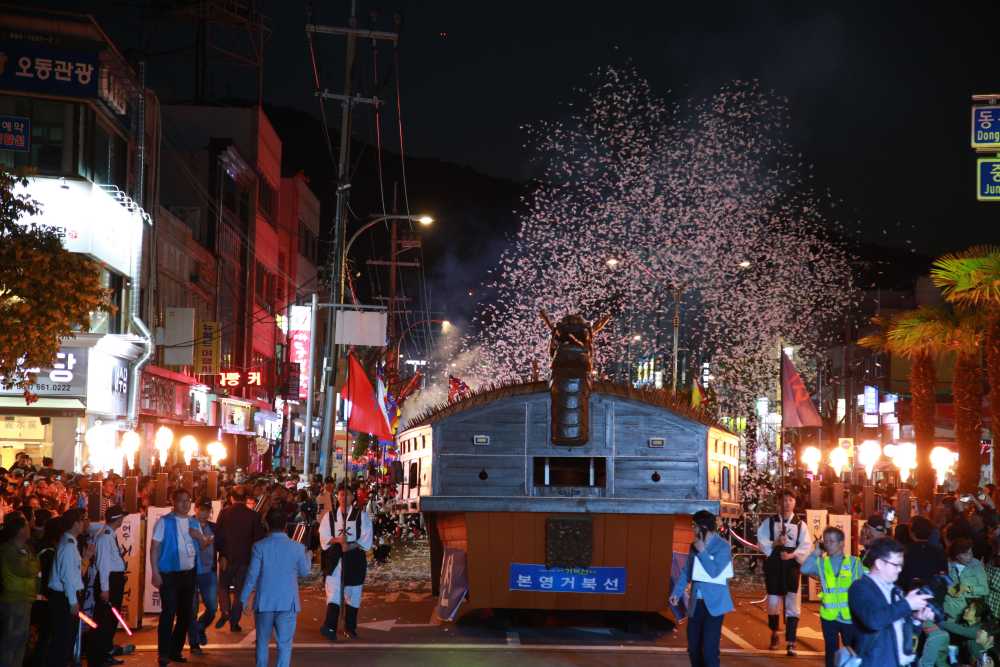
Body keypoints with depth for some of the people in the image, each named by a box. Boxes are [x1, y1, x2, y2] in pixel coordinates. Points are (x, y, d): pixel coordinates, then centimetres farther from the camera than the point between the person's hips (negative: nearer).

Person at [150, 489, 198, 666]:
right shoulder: (164, 522, -7)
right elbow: (154, 548, -9)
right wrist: (155, 573, -14)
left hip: (189, 573, 6)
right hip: (169, 574, -6)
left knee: (185, 615, 10)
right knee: (168, 614, -6)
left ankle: (176, 651, 22)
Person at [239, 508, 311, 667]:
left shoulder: (259, 546, -8)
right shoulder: (297, 548, -6)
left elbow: (252, 575, -7)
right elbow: (305, 572, 7)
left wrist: (243, 598, 3)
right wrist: (305, 555, 25)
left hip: (264, 602, 1)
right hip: (287, 603, -1)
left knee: (262, 642, 16)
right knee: (285, 643, 3)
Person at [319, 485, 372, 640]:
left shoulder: (362, 515, 4)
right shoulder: (329, 516, 8)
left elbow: (366, 539, -3)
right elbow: (324, 538, 1)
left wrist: (351, 546, -17)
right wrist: (337, 540, -17)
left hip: (355, 558, 0)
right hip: (334, 558, 0)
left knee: (353, 595, 7)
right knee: (333, 593, -11)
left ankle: (350, 628, 17)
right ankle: (330, 627, -21)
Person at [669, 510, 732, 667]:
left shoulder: (723, 546, -10)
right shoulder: (694, 546, 10)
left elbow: (715, 572, -19)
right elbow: (686, 571, 15)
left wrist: (702, 551, -17)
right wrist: (677, 592, 6)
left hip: (714, 604, -6)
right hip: (696, 603, 6)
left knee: (709, 650, -10)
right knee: (693, 647, 10)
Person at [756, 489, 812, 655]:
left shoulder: (800, 524, 3)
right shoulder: (769, 522, 5)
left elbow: (806, 545, -5)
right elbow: (761, 540, -2)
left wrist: (792, 554, -19)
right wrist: (775, 544, -18)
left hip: (791, 565, -1)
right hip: (773, 565, 1)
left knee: (793, 604, -5)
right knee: (773, 601, 7)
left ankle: (791, 642, -2)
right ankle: (774, 634, 32)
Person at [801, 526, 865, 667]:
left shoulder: (854, 562, -3)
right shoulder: (821, 563, 1)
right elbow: (805, 569, -16)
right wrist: (816, 552, -10)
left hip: (849, 616, -1)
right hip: (829, 615, 1)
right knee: (831, 652, 12)